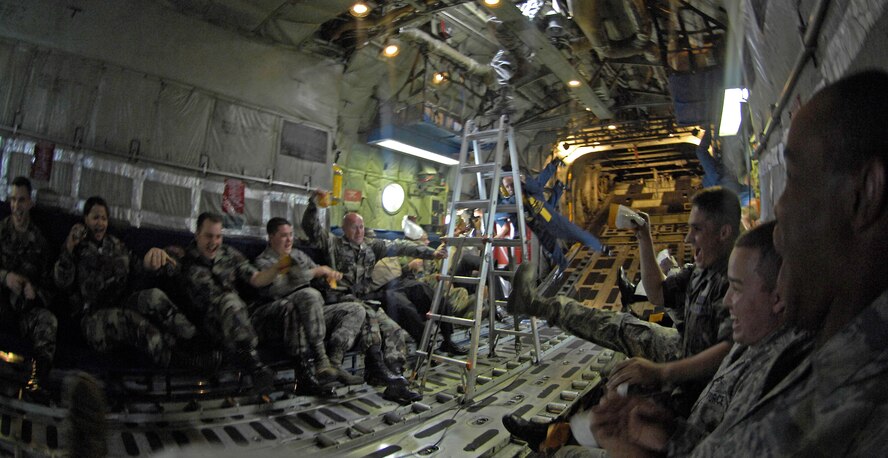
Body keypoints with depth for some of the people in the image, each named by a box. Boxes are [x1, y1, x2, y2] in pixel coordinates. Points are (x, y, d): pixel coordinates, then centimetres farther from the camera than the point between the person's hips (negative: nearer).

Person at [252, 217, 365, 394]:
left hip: (307, 315, 8)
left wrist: (330, 273, 10)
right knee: (309, 295, -38)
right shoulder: (263, 262, 4)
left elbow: (319, 272, 36)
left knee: (356, 309, -7)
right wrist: (315, 271, -14)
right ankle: (320, 364, -36)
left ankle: (333, 362, -27)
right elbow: (278, 288, -16)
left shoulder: (298, 255, 26)